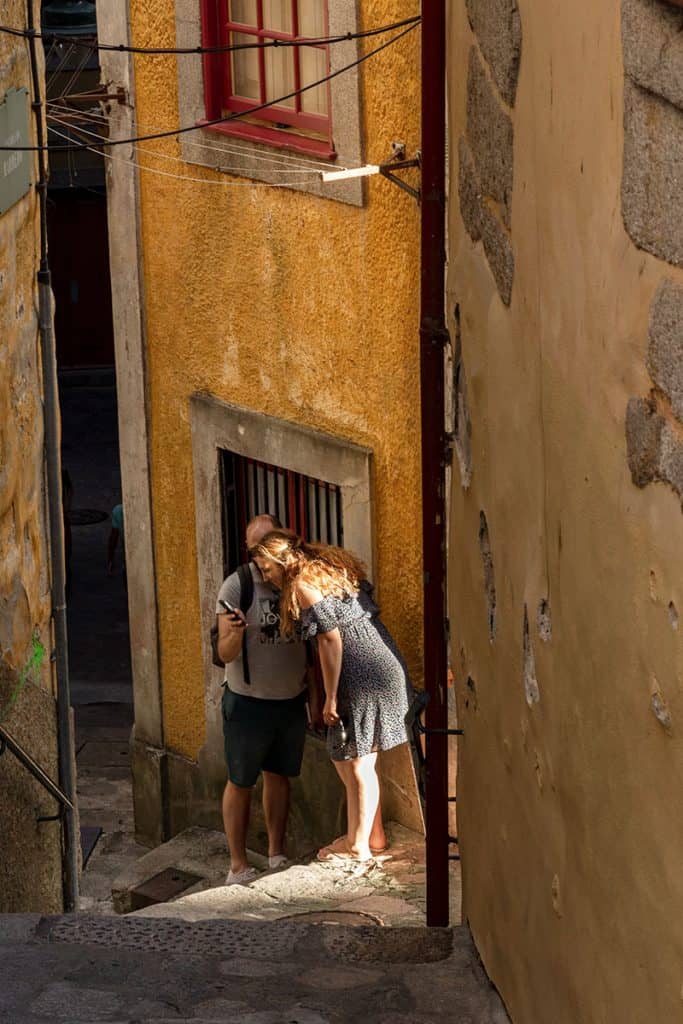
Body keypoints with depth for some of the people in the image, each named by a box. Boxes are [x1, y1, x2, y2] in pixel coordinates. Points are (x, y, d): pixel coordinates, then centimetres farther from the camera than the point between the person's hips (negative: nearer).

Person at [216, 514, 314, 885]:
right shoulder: (236, 586, -14)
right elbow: (225, 654, -18)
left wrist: (315, 691, 10)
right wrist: (236, 633, -39)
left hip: (291, 699, 4)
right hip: (248, 700, -4)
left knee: (279, 776, 15)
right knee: (241, 782, 4)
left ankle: (277, 855, 28)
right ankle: (238, 866, 11)